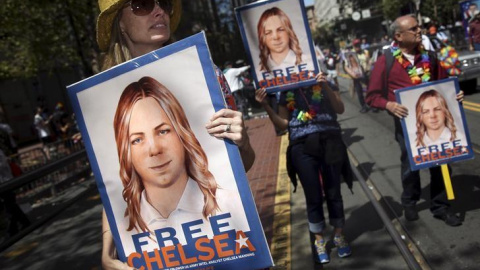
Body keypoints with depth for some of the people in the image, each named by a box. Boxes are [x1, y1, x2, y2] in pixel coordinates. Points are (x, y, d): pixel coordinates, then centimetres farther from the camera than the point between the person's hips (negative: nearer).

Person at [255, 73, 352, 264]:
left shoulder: (324, 82, 7)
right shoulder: (286, 91, 9)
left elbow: (340, 109, -3)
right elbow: (283, 124, 6)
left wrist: (326, 87, -17)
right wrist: (265, 106, -6)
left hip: (328, 141, 0)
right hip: (302, 146, 0)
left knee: (333, 192, 8)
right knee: (313, 197, 5)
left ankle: (339, 235, 28)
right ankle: (319, 241, 22)